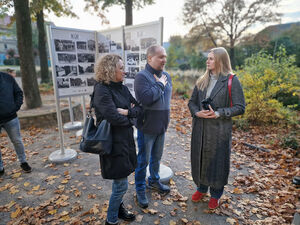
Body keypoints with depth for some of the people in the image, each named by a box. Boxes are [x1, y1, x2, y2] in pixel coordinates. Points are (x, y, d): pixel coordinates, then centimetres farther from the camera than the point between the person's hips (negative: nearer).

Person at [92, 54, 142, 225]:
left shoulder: (123, 88, 7)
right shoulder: (102, 90, -16)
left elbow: (139, 108, 6)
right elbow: (114, 117, -25)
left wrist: (127, 112, -14)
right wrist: (131, 119, -8)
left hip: (126, 139, 7)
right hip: (113, 142, -7)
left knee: (120, 181, 22)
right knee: (121, 185, 3)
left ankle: (119, 208, 44)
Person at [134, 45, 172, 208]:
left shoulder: (166, 76, 7)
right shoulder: (142, 76, -17)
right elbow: (146, 99, -31)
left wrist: (165, 119, 16)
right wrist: (159, 84, -19)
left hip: (161, 126, 7)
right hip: (147, 127, -7)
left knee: (157, 157, 22)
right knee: (143, 160, 8)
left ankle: (154, 181, 44)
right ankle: (140, 190, 28)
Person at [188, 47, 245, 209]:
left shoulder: (231, 80, -6)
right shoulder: (202, 80, 9)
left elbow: (240, 107, -9)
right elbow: (192, 102, 11)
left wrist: (218, 113, -21)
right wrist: (197, 112, -10)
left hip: (219, 130, -4)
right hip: (200, 128, 5)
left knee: (217, 160, 8)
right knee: (199, 158, 14)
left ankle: (215, 194, 31)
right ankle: (201, 188, 38)